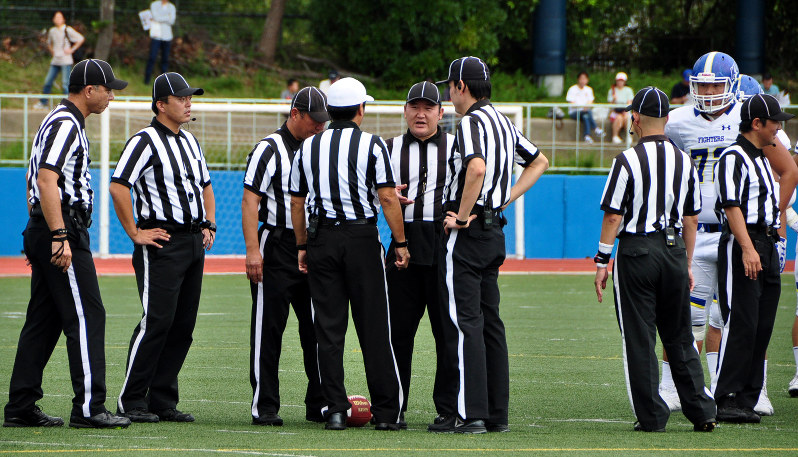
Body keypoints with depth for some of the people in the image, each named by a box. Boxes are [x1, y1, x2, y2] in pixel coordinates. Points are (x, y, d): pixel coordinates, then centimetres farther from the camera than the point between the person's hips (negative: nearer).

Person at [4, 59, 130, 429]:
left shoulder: (59, 122, 20)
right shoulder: (66, 125, -13)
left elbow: (35, 181, 24)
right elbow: (47, 182, -23)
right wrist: (59, 237, -28)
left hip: (43, 231, 11)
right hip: (65, 231, -11)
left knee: (44, 321, 10)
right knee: (86, 317, -10)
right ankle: (88, 408, -11)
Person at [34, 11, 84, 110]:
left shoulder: (67, 30, -5)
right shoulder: (52, 31, 13)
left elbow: (81, 39, -6)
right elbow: (49, 43, 32)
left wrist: (72, 50, -8)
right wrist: (52, 51, 15)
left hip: (66, 61, -6)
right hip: (55, 61, 6)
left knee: (65, 83, -10)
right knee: (48, 81, 5)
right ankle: (43, 103, 14)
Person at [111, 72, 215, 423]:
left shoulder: (190, 142, 18)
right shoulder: (145, 141, -8)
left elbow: (205, 186, 32)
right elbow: (118, 186, -18)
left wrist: (209, 225, 19)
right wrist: (135, 234, -16)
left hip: (194, 242, 8)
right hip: (162, 243, -8)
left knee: (183, 324, 6)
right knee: (156, 321, -12)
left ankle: (163, 400, 11)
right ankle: (131, 401, -7)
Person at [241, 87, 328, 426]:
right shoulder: (270, 149, -7)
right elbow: (250, 201, -12)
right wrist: (253, 250, -20)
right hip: (277, 248, -6)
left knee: (318, 328, 6)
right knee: (268, 329, -3)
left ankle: (319, 404, 12)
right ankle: (264, 407, -1)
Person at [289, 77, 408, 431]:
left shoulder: (308, 147, 8)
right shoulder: (372, 145, -3)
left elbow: (296, 201, 11)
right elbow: (387, 197, -10)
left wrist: (302, 246, 19)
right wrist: (400, 243, -4)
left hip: (321, 238, 3)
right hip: (362, 237, -3)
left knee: (328, 328, 3)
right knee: (373, 326, 0)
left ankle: (335, 409, -1)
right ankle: (385, 411, 1)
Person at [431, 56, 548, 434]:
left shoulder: (472, 121, -13)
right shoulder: (503, 122, 15)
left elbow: (477, 167, -31)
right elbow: (539, 162, 26)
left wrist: (462, 216, -21)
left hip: (466, 232, -9)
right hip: (494, 229, 9)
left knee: (463, 321, -7)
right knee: (490, 321, 11)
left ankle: (469, 413, -10)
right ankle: (497, 413, 12)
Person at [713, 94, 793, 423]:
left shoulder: (762, 158, 21)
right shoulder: (733, 158, -9)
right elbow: (732, 206, -18)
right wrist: (747, 248, -26)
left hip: (767, 248, 9)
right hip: (740, 247, -9)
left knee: (762, 328, 6)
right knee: (740, 326, -12)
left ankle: (746, 401, 7)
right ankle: (726, 402, -11)